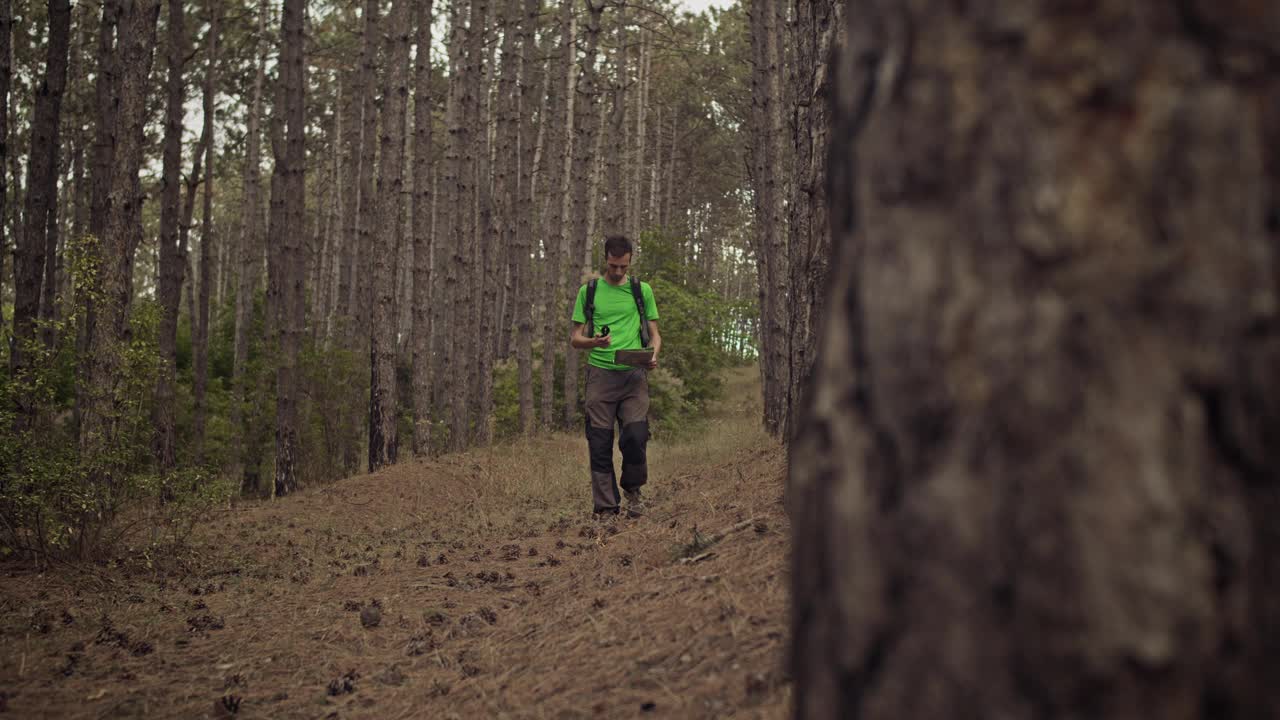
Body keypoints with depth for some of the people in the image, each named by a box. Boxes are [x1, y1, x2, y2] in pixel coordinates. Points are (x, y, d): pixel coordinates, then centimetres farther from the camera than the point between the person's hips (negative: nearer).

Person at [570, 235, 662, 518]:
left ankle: (633, 489, 13)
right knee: (600, 444, -1)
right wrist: (594, 342, -15)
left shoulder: (642, 291, 11)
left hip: (633, 375, 0)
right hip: (600, 374, 0)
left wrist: (653, 355, -9)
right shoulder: (588, 291, 9)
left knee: (635, 436, -14)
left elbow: (654, 334, 13)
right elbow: (575, 338, 8)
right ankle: (606, 508, 5)